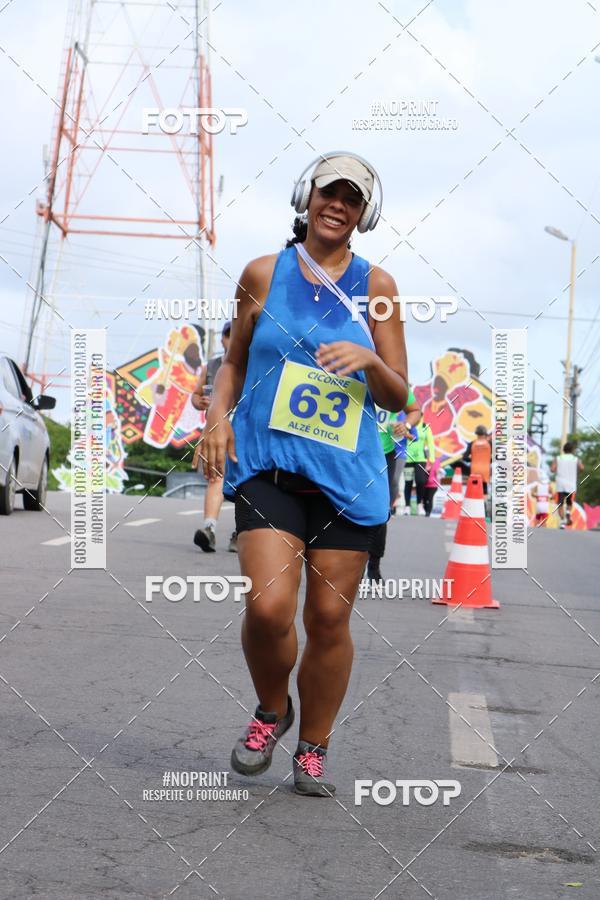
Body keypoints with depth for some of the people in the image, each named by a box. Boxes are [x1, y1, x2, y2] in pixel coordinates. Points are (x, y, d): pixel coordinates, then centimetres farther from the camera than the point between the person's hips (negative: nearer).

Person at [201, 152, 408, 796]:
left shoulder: (374, 285, 6)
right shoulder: (264, 274, 7)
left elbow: (398, 398, 7)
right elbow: (234, 361, 18)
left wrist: (369, 360, -14)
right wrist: (218, 414, -1)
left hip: (347, 474, 1)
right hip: (267, 462, -1)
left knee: (330, 617, 3)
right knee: (268, 606, -17)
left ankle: (313, 748, 24)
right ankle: (271, 710, 14)